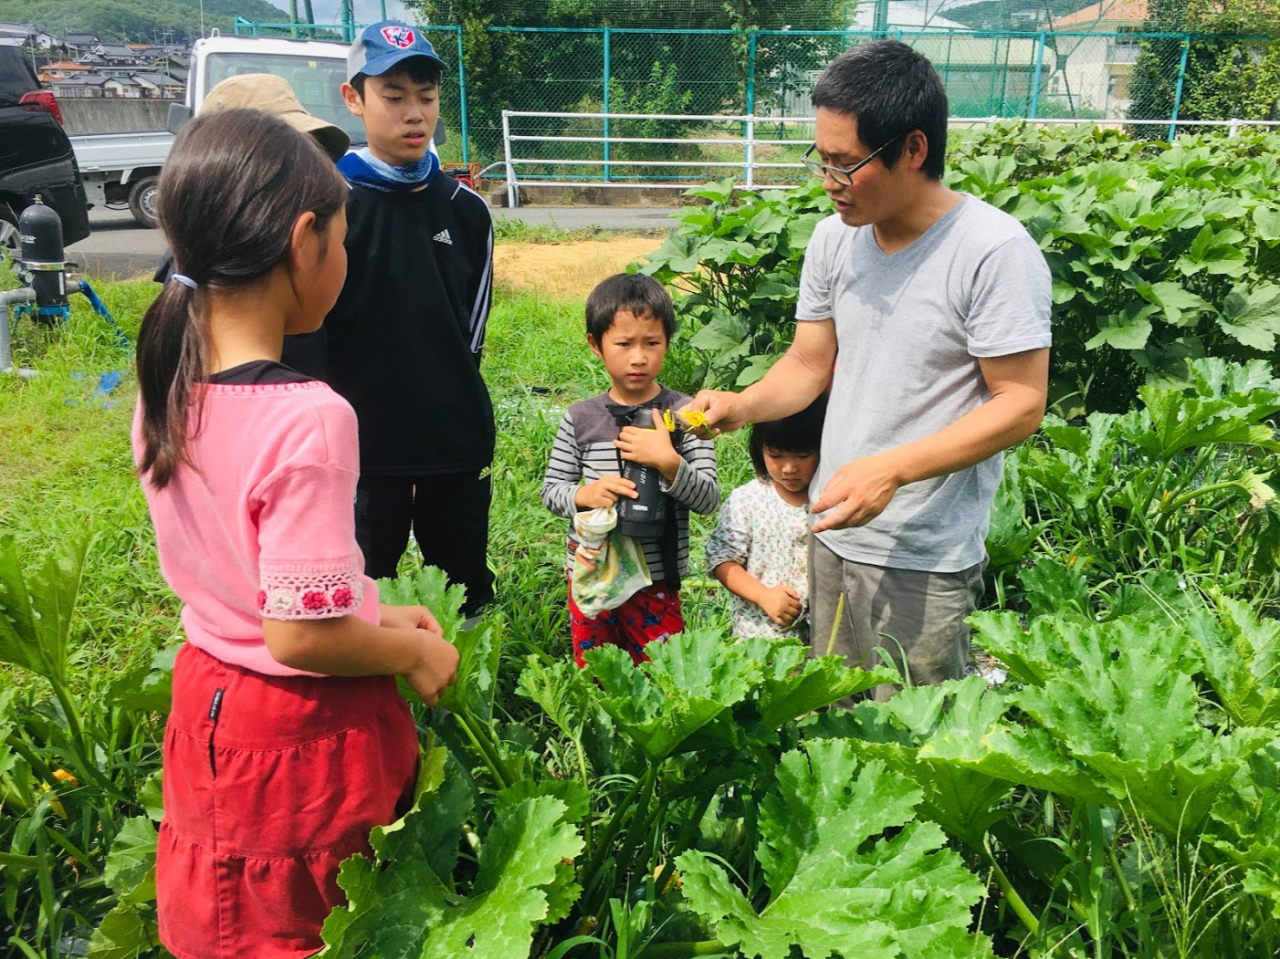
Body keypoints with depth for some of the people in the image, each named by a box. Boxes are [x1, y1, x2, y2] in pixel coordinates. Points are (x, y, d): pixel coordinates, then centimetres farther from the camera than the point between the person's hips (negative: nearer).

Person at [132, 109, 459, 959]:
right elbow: (301, 635, -26)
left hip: (207, 707, 7)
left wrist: (371, 615, 10)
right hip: (306, 740, -6)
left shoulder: (165, 393, -4)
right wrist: (416, 651, -9)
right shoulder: (308, 418, -29)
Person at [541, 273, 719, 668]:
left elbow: (709, 499, -9)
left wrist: (668, 462, -26)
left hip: (656, 583, -2)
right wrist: (584, 494, -17)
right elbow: (551, 489, 4)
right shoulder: (580, 419, -2)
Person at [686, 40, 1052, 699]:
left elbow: (1022, 404, -17)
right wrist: (742, 405, -11)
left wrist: (891, 469, -26)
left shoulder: (996, 251, -18)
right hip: (832, 529, 6)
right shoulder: (836, 235, 3)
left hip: (925, 557, -6)